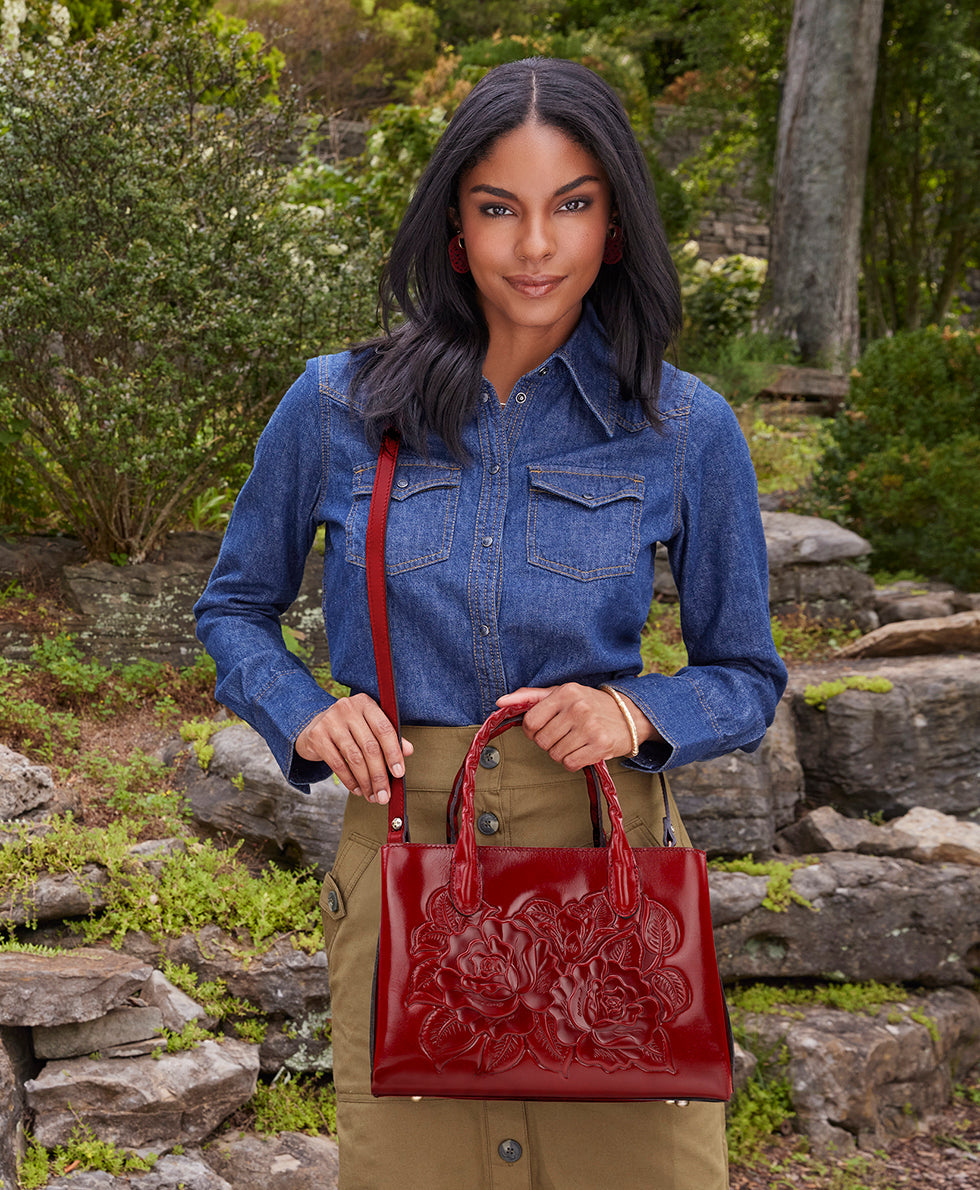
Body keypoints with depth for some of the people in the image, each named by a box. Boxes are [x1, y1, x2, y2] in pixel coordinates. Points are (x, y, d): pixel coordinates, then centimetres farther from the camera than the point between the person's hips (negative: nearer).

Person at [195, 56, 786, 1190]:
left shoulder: (686, 430, -2)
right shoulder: (338, 405, 0)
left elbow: (745, 679, 8)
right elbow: (234, 609, 13)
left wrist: (637, 711, -12)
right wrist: (307, 715, -6)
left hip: (602, 854, 0)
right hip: (402, 851, 1)